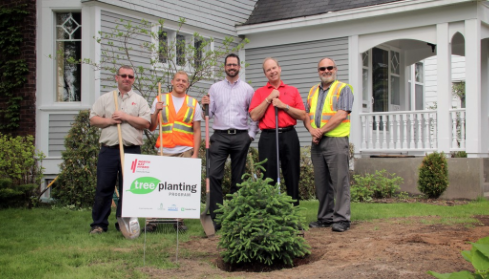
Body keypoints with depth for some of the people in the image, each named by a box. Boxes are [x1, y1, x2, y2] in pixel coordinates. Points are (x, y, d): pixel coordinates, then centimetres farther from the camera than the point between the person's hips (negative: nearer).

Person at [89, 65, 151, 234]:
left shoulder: (139, 100, 12)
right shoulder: (105, 99, 15)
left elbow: (145, 123, 0)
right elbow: (93, 119, 8)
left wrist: (126, 117, -8)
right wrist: (110, 121, -8)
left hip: (132, 150, 0)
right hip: (108, 149, 0)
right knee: (104, 187, 0)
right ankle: (99, 224, 7)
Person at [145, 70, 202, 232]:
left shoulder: (194, 104, 12)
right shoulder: (160, 100, 12)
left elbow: (197, 131, 8)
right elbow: (151, 127, 10)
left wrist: (195, 153, -1)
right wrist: (156, 111, -7)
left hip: (185, 151, 0)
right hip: (164, 151, 0)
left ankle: (179, 220, 8)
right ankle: (151, 220, -1)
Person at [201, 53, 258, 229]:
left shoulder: (247, 89, 9)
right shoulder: (215, 88, 11)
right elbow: (209, 114, 8)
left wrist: (251, 134, 1)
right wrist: (205, 106, -12)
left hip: (241, 137, 0)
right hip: (220, 136, 0)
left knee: (238, 178, 5)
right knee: (214, 175, -12)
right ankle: (215, 216, -8)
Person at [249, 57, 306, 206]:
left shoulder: (293, 91, 13)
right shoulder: (260, 92, 11)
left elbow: (302, 115, 5)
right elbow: (254, 116, -1)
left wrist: (283, 106, -5)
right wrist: (268, 99, -5)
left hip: (289, 136, 1)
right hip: (268, 137, -1)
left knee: (292, 176, 3)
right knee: (269, 177, -1)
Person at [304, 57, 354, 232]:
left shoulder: (343, 89, 1)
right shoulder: (313, 91, 19)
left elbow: (342, 114, -11)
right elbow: (306, 115, 13)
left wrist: (321, 131, -12)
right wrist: (312, 130, -7)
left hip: (336, 141, -6)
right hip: (317, 143, 6)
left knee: (339, 181, -7)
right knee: (321, 182, 8)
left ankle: (341, 219, -4)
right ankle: (325, 217, 16)